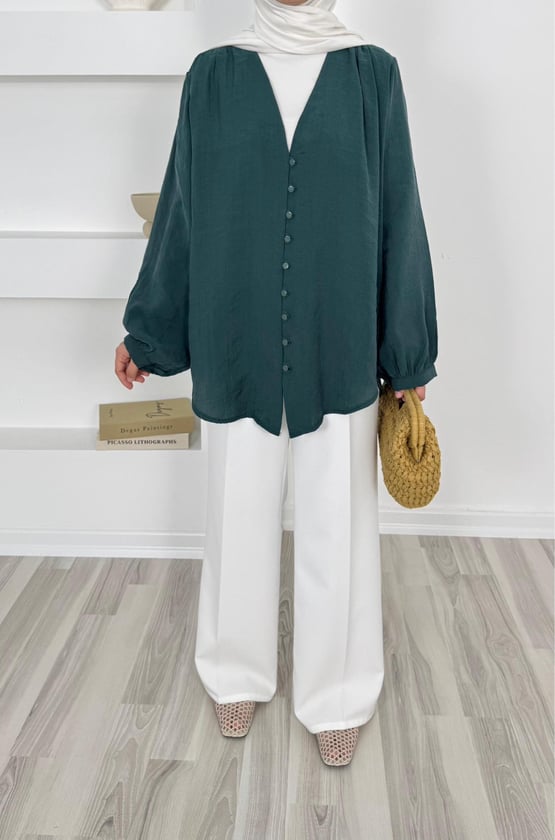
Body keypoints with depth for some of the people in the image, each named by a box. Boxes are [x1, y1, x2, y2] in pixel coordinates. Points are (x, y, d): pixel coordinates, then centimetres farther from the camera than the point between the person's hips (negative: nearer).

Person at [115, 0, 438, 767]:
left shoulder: (372, 72, 3)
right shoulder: (214, 73, 5)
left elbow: (397, 212, 2)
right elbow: (181, 206, 8)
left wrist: (409, 354, 1)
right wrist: (147, 329, 10)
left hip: (340, 346, 0)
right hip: (237, 343, 1)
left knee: (338, 522, 8)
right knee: (239, 512, 12)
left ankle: (338, 694, 29)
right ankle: (241, 674, 35)